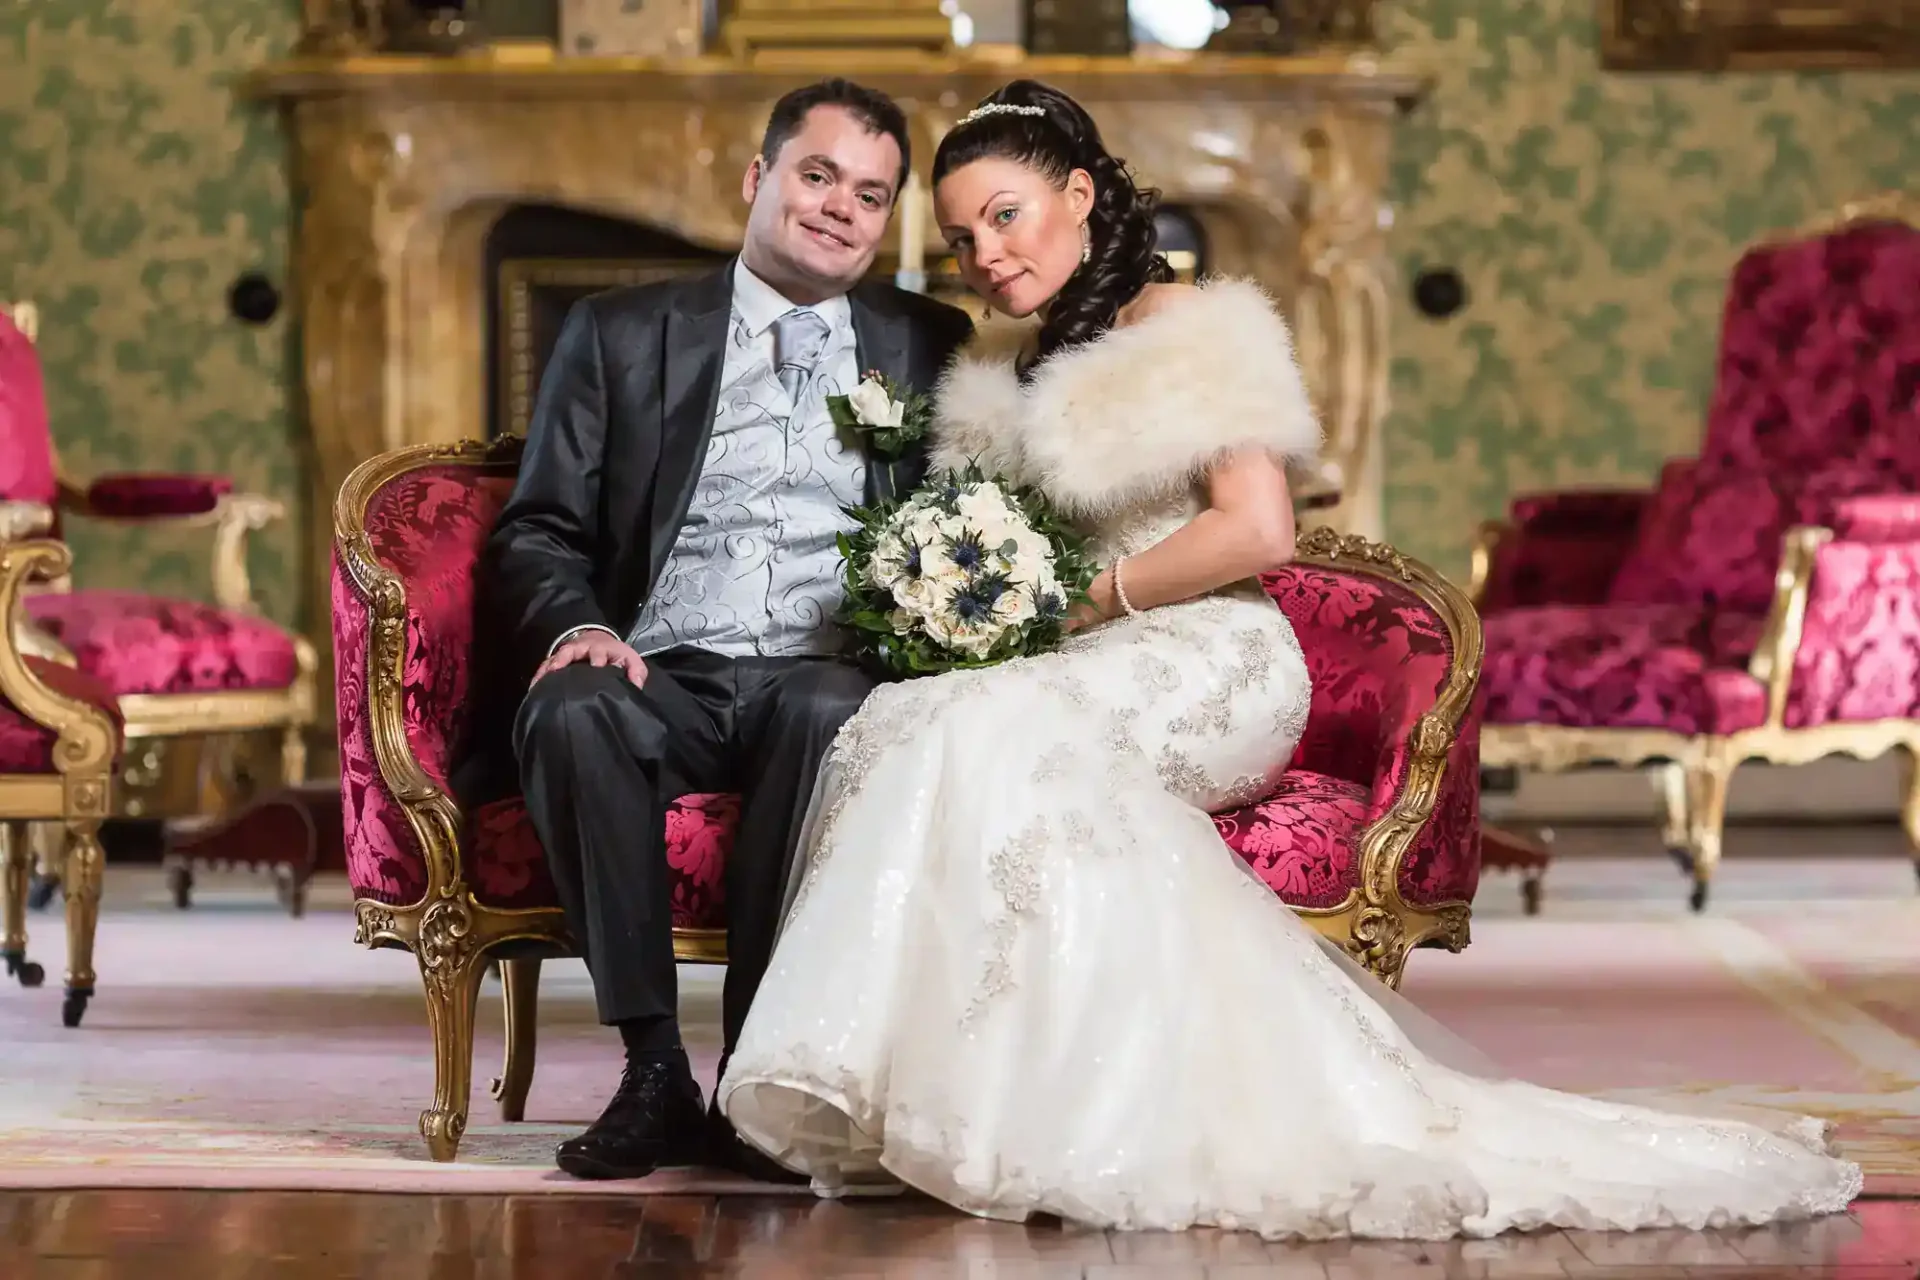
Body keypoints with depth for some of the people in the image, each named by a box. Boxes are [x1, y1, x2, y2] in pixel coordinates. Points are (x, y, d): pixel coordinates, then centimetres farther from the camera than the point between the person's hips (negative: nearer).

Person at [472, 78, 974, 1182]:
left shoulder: (931, 346, 18)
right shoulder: (622, 334, 16)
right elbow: (538, 532, 11)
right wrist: (576, 625, -12)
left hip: (829, 681, 0)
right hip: (664, 675, 0)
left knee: (833, 718, -37)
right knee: (573, 711, -34)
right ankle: (654, 1071, -27)